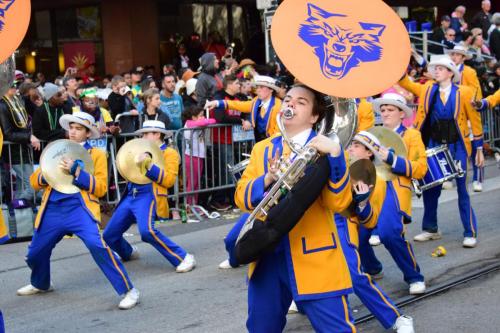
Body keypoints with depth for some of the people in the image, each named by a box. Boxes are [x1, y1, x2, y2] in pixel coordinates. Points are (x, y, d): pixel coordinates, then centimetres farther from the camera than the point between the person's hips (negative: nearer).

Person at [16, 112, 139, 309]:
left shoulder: (96, 154, 5)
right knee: (34, 253, 14)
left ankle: (128, 291, -19)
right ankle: (41, 285, 47)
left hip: (79, 208, -5)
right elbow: (34, 182, 14)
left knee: (97, 245, -28)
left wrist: (76, 171, -17)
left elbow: (101, 188, -6)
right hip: (52, 210, 5)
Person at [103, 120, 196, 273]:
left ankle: (184, 258, -23)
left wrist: (149, 165, -19)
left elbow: (169, 180, -12)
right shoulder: (144, 151, 22)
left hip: (148, 196, -7)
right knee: (109, 235, 8)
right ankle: (129, 253, 40)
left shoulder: (169, 153, 1)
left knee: (147, 231, -32)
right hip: (130, 196, 7)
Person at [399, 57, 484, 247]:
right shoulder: (427, 90, 4)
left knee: (462, 189, -1)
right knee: (430, 188, 8)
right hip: (435, 146, 3)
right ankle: (430, 229, 23)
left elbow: (475, 121, -2)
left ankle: (470, 233, 7)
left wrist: (479, 149, -2)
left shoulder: (464, 93, -5)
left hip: (457, 147, -3)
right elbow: (405, 82, 0)